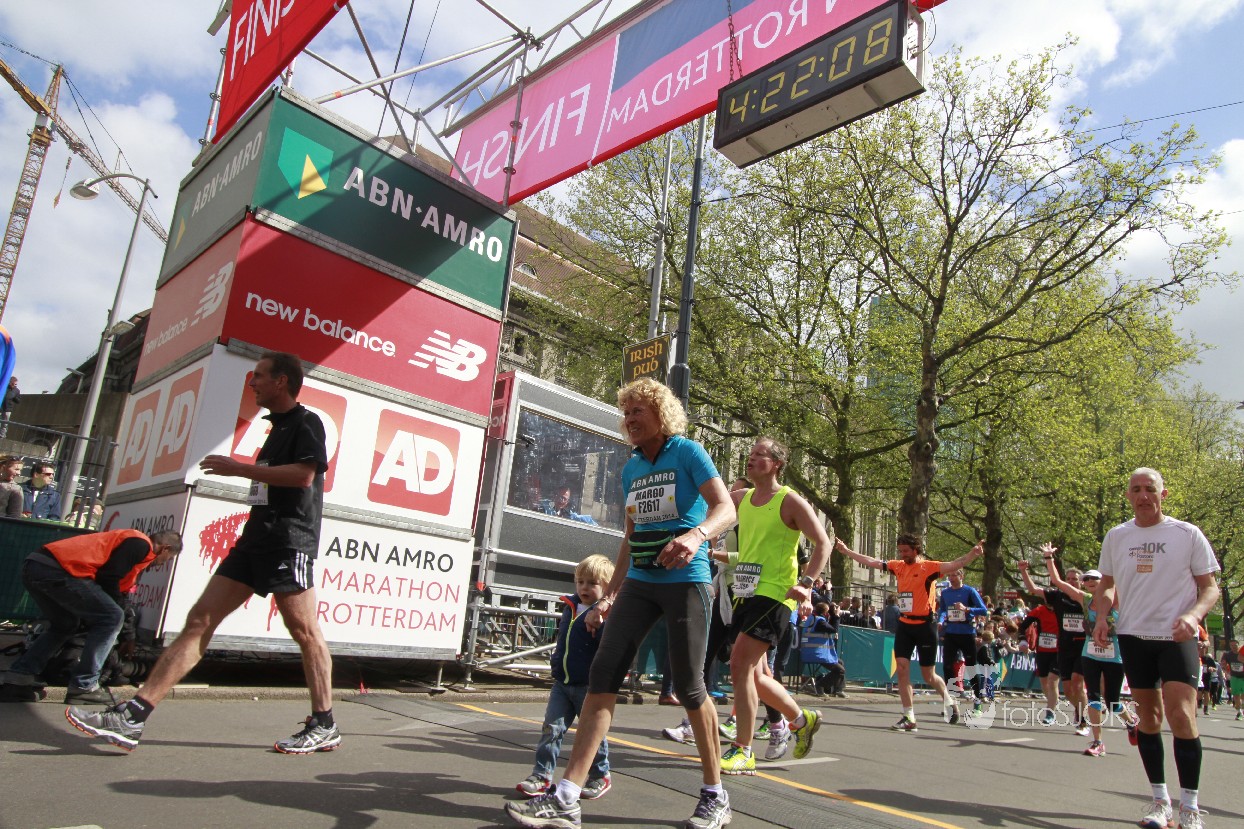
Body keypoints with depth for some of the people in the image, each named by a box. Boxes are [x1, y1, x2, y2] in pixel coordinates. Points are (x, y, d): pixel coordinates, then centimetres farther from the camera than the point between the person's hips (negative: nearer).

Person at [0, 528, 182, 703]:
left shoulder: (128, 538, 29)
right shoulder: (142, 544, 0)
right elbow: (108, 577, -8)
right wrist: (118, 607, 8)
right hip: (59, 570, -10)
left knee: (65, 624, 28)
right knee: (112, 618, -1)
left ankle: (17, 680, 19)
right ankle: (83, 687, 0)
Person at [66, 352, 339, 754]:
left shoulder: (306, 422, -3)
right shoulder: (278, 427, 25)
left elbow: (304, 475, -18)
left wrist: (239, 468, -12)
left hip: (289, 541, -9)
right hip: (255, 539, 10)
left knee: (304, 630, -8)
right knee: (200, 620, 2)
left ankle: (324, 725, 1)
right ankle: (131, 717, 1)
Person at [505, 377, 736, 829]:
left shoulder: (687, 452, -4)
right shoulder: (631, 468, 15)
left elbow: (726, 508, -14)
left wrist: (696, 535, -36)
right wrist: (609, 597, 18)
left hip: (685, 580, -6)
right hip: (639, 581, 6)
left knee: (689, 687, -2)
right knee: (602, 675, -5)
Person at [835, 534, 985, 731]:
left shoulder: (928, 567, -8)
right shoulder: (899, 566, 7)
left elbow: (955, 565, -23)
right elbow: (871, 561, 15)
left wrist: (973, 553, -41)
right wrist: (846, 551, 17)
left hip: (924, 625, -5)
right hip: (904, 624, 5)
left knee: (928, 676, 7)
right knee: (902, 669, -4)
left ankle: (948, 700, 37)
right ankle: (909, 717, 3)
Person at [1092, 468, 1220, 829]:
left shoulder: (1188, 534, -2)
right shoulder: (1115, 536, 7)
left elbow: (1210, 586, 1)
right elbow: (1107, 585, 16)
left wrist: (1194, 614, -18)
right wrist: (1101, 617, -1)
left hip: (1177, 637, -3)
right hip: (1133, 636, 3)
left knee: (1181, 716, -14)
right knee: (1148, 717, 8)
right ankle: (1160, 799, 20)